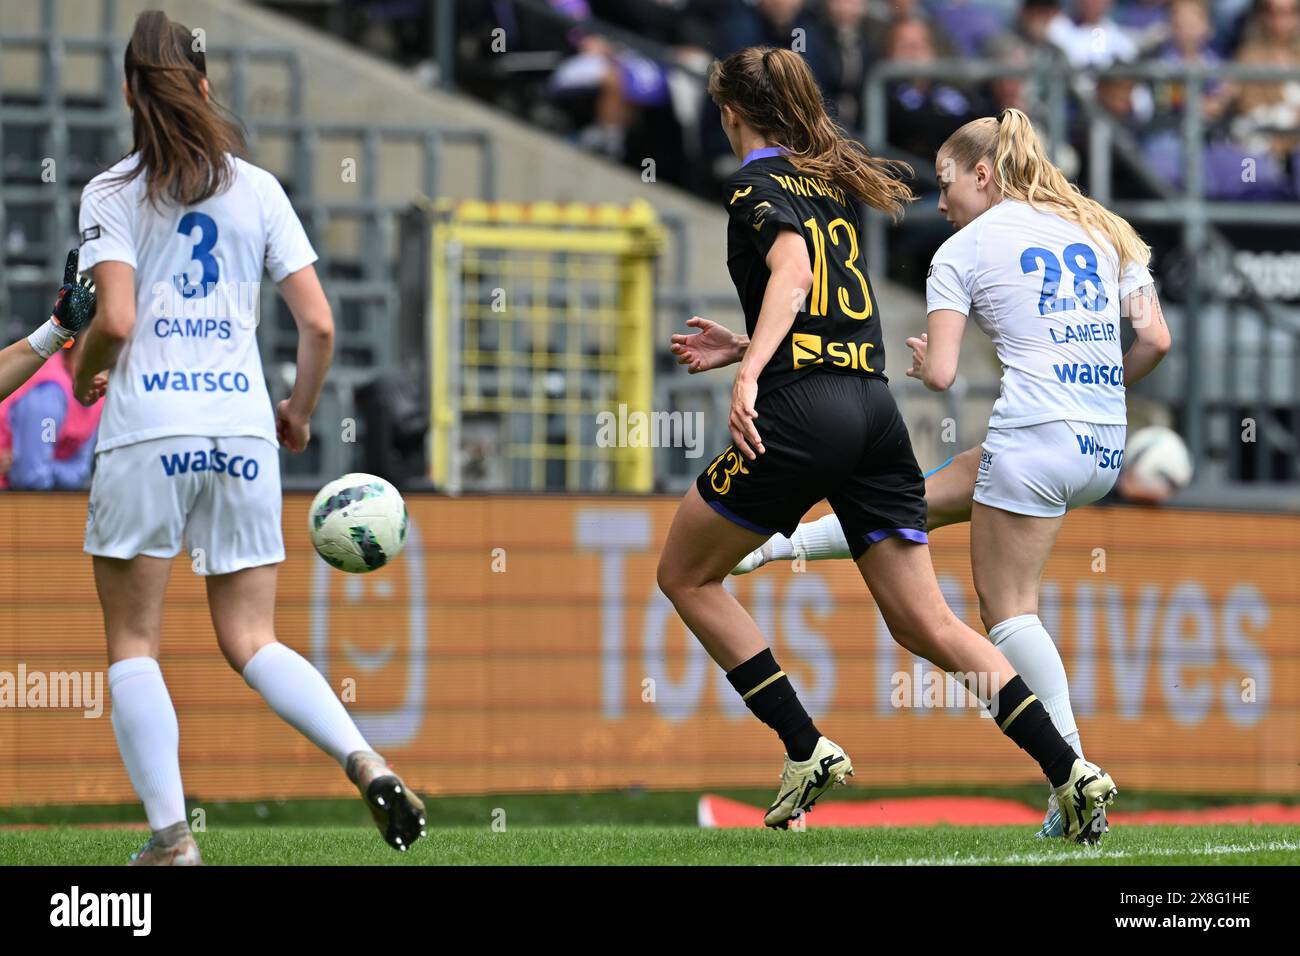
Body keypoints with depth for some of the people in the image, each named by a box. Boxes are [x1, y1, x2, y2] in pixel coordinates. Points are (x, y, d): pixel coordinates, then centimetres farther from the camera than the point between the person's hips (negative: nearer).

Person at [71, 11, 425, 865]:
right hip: (242, 429, 3)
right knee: (251, 640, 10)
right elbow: (319, 323, 5)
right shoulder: (258, 189, 9)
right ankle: (366, 763, -14)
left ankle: (171, 837, -5)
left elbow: (115, 322, -12)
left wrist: (84, 373, 10)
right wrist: (302, 410, 21)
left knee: (133, 644, 7)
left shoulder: (113, 193, 0)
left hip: (146, 435, -3)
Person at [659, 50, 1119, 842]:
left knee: (687, 574, 13)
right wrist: (738, 347, 47)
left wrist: (748, 373, -32)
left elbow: (793, 273, -20)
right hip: (876, 409, 7)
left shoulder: (759, 183, -1)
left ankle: (808, 751, 4)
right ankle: (1071, 771, -11)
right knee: (925, 623, 4)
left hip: (802, 415, -7)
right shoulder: (833, 179, 22)